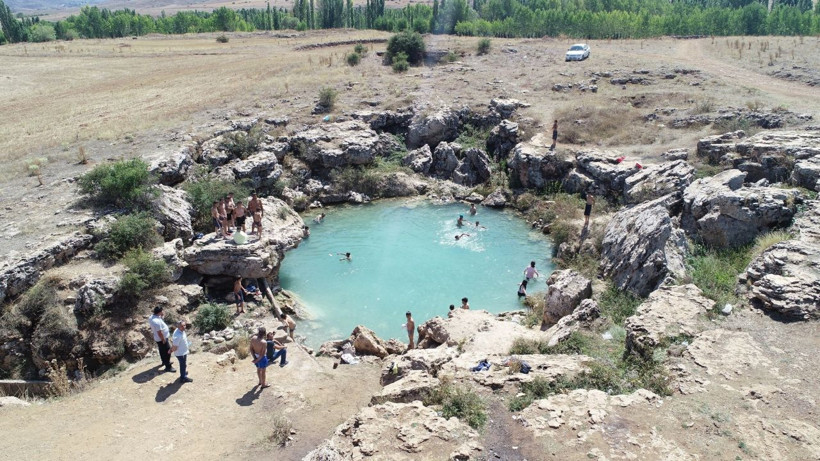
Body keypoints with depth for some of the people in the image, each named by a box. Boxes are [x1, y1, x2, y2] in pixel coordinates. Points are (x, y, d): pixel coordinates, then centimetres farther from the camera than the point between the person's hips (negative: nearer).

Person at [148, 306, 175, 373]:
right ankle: (168, 367, 14)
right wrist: (164, 340, -18)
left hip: (158, 338, 10)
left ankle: (164, 361, 48)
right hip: (162, 339, -10)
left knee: (162, 351, 28)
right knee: (167, 352, 3)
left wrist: (162, 316, -3)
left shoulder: (152, 317, -5)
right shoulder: (157, 321, -35)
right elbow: (159, 333, -30)